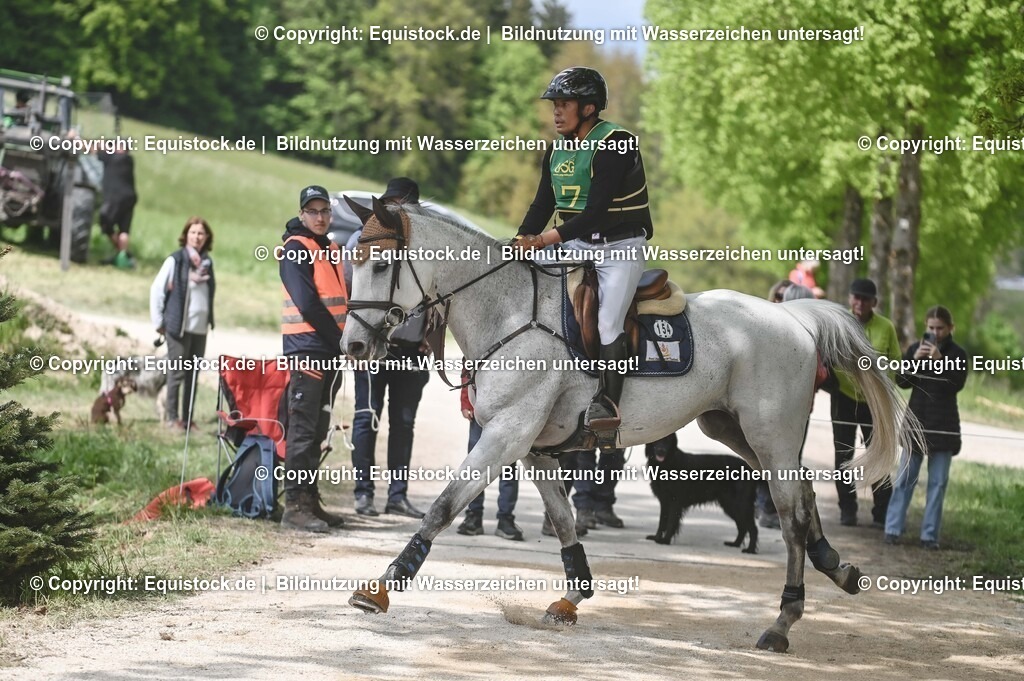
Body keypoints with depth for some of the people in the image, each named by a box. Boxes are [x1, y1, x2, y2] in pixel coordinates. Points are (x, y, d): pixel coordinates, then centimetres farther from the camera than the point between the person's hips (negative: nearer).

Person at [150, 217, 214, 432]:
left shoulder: (207, 262, 10)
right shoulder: (175, 260, -6)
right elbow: (157, 289, -5)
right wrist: (158, 321, -3)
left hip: (200, 327, 5)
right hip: (178, 326, -5)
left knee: (193, 375, 8)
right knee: (177, 373, -2)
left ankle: (188, 418, 14)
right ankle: (172, 417, 5)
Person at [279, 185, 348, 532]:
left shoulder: (331, 250, 18)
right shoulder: (296, 250, -8)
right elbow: (307, 303, -17)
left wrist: (345, 340, 3)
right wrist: (339, 339, -13)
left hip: (331, 352, 8)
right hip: (307, 350, -8)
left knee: (318, 429, 11)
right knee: (303, 428, -9)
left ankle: (310, 500, 16)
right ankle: (295, 505, -9)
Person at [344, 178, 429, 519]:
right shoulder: (364, 239, 2)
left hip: (412, 348, 3)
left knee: (404, 421, 7)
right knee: (367, 417, -1)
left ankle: (398, 493, 12)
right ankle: (364, 492, 2)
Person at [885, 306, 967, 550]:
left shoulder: (957, 354, -1)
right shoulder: (915, 349, 4)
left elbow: (957, 384, -13)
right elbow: (901, 382, -1)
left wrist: (939, 361, -22)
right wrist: (915, 360, -15)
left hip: (943, 426, -1)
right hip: (916, 421, 1)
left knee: (938, 482, 2)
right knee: (905, 477, 0)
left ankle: (930, 534, 5)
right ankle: (893, 529, 2)